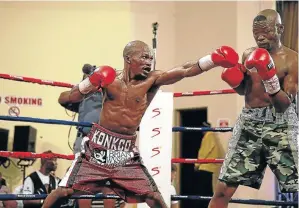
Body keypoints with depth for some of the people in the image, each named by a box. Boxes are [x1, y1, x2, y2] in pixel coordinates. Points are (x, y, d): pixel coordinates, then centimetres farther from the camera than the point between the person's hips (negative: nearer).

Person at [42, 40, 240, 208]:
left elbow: (185, 70, -16)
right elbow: (72, 97, -1)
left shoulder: (152, 80, -4)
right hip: (99, 145, -1)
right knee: (66, 190, -2)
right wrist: (91, 82, -20)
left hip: (126, 150, 1)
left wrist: (214, 59, -27)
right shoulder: (109, 77, -2)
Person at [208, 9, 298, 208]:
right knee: (224, 188, 2)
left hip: (280, 126, -4)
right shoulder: (249, 55, 8)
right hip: (249, 123, 4)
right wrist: (234, 80, -1)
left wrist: (270, 79, -27)